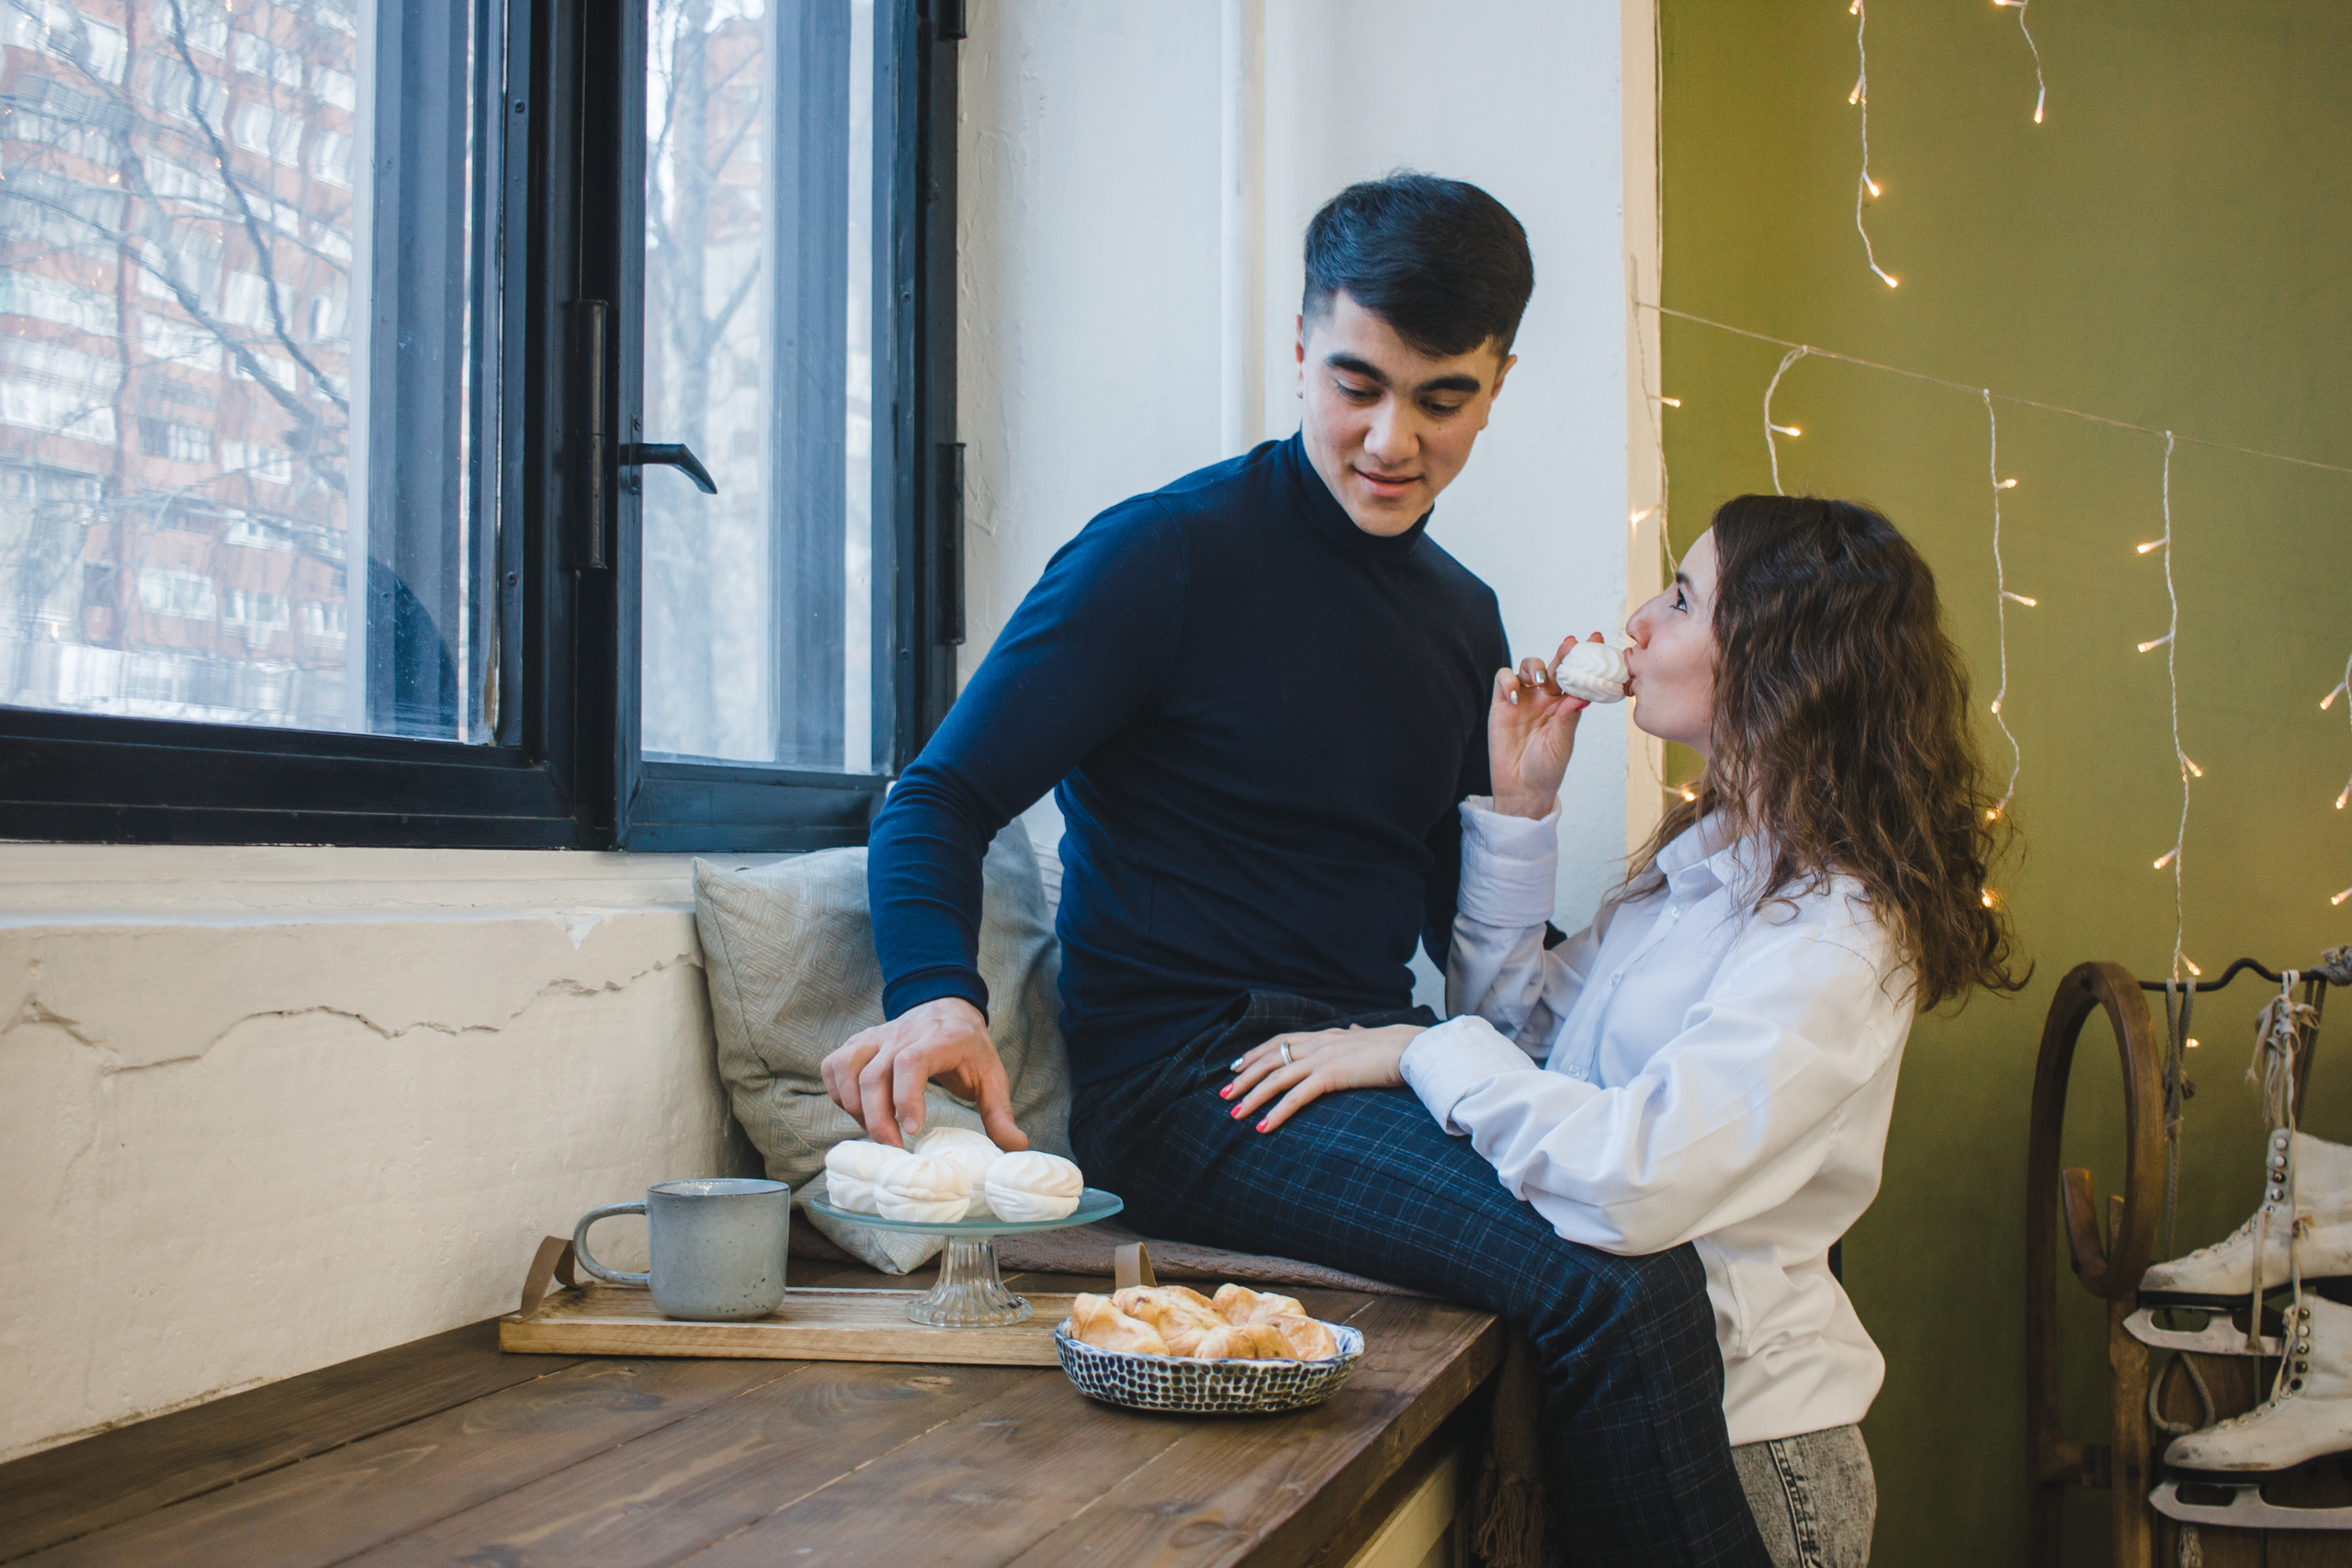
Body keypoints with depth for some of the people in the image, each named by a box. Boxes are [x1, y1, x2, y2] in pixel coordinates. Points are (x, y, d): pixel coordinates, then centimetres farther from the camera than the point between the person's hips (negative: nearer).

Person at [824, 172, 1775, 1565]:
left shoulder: (1465, 617, 17)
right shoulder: (1169, 552, -4)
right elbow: (942, 802, -6)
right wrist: (939, 995, -25)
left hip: (1374, 1067, 7)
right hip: (1191, 1084, -7)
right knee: (1620, 1280, -26)